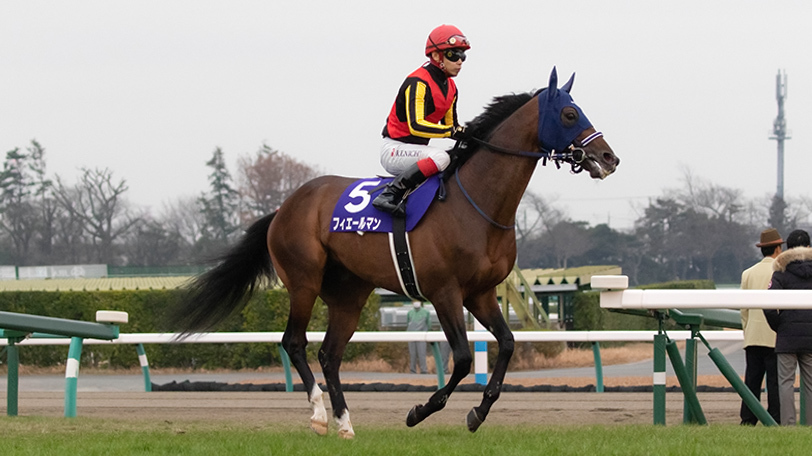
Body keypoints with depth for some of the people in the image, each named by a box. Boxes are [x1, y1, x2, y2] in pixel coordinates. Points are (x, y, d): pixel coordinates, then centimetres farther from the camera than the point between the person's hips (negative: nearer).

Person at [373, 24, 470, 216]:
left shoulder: (450, 87, 9)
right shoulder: (418, 83, -20)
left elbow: (450, 125, 16)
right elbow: (416, 125, -30)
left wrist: (468, 133, -6)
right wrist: (454, 131, -34)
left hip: (415, 150, 10)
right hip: (394, 150, -10)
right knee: (440, 157, -33)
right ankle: (389, 195, -31)